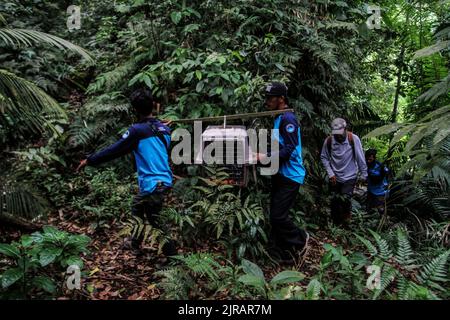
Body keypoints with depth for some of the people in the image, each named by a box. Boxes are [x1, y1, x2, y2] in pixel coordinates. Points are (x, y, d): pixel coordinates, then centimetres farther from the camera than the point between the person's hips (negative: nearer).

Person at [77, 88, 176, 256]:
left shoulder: (137, 130, -16)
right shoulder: (164, 128, 4)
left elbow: (114, 150, -9)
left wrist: (89, 160, 2)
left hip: (152, 184, -8)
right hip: (164, 180, 8)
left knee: (153, 221, 8)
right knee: (137, 207, 26)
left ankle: (171, 251, 17)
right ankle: (135, 243, 42)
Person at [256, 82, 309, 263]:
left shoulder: (288, 119, -16)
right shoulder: (279, 118, 14)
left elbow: (289, 150, -24)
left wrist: (265, 158, -24)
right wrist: (262, 154, 8)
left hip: (290, 176, -10)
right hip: (280, 174, 10)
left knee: (278, 216, -7)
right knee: (275, 215, 12)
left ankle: (300, 239, 17)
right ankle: (282, 252, 24)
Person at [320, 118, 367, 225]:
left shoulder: (354, 139, -16)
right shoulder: (328, 140, -12)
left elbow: (360, 158, -9)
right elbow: (324, 157, -1)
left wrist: (364, 175, -3)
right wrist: (330, 173, -8)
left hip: (350, 176, -2)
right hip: (334, 177, 2)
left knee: (345, 199, -17)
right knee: (335, 201, 8)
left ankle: (347, 214, 15)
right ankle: (336, 224, 28)